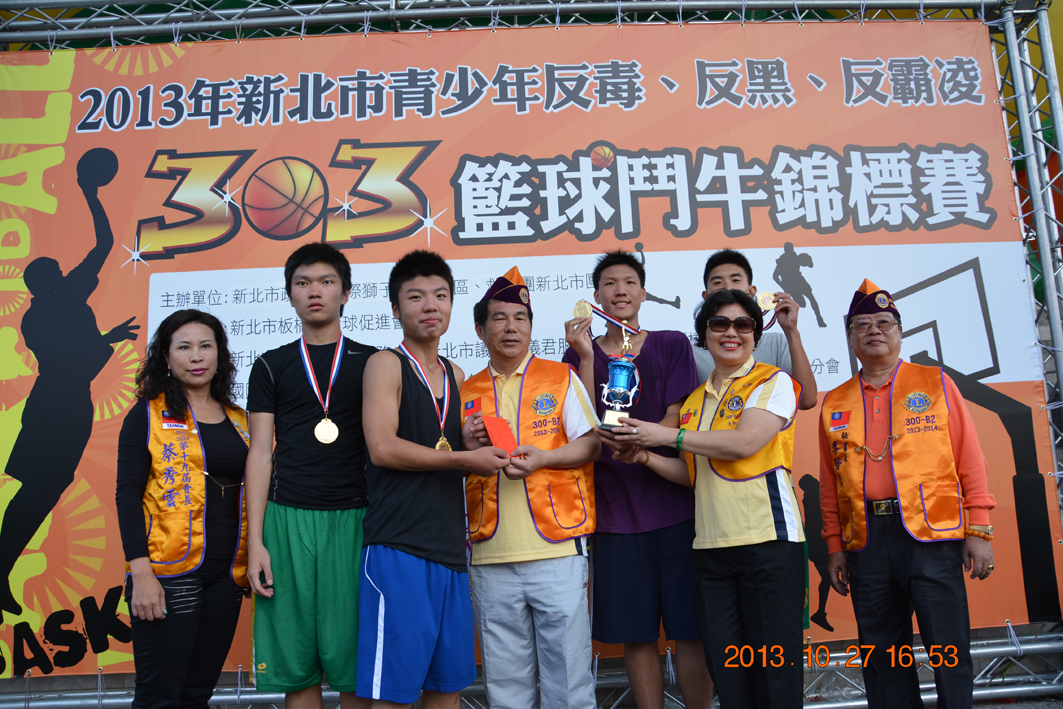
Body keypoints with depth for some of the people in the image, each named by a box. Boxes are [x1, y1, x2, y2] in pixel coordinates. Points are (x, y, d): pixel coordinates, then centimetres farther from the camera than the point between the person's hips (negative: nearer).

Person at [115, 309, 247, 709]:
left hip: (226, 576, 5)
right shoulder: (147, 415, -1)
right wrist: (141, 571, -16)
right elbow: (127, 494, -7)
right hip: (168, 575, -4)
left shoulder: (239, 420, 12)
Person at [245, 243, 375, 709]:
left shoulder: (370, 364, 9)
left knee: (353, 665, 1)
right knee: (295, 669, 5)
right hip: (287, 517, 1)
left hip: (352, 517, -1)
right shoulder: (271, 367, 11)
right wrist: (255, 540, -1)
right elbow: (260, 454, 7)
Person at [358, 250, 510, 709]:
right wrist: (465, 458, -11)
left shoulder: (456, 376, 17)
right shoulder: (386, 364, -3)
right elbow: (383, 448, -15)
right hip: (398, 547, -7)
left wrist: (474, 443, 1)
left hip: (449, 547, 7)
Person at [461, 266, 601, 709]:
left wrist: (542, 458, -15)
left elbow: (591, 445, 1)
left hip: (557, 551, -2)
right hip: (491, 560, 3)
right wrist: (469, 447, -4)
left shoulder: (561, 378, 6)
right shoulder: (466, 394, 13)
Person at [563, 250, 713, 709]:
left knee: (690, 629, 4)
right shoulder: (580, 354, 8)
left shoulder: (672, 345, 7)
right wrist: (586, 357, -12)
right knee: (636, 634, 6)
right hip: (616, 511, 1)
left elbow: (679, 420, -1)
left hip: (676, 504, 0)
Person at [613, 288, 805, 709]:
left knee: (774, 667, -1)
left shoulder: (773, 382, 0)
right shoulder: (695, 400, 18)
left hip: (768, 541, -5)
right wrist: (646, 457, 3)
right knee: (726, 673, 8)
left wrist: (668, 436, -10)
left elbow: (745, 442, -15)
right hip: (711, 548, 6)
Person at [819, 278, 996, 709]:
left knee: (948, 650, 0)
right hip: (865, 540, 3)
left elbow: (970, 460, 2)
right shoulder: (834, 403, 12)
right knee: (882, 654, 9)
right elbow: (829, 483, 13)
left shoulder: (935, 383, 6)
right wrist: (834, 547, 9)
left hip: (933, 533, -2)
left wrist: (979, 530, -3)